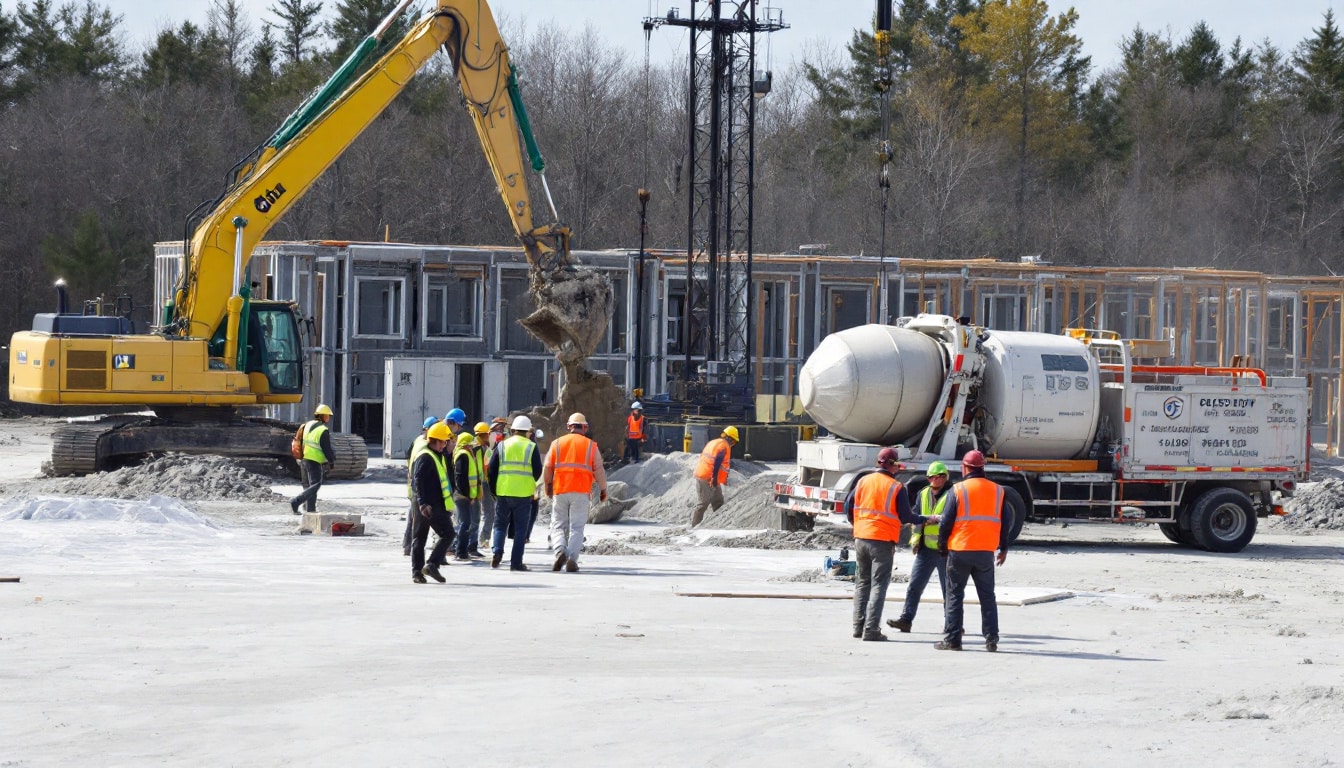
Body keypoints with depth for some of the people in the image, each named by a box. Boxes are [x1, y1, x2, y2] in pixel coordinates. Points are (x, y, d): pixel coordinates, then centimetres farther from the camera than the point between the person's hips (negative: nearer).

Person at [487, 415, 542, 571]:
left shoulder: (502, 446, 4)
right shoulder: (531, 447, -1)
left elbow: (491, 470, 3)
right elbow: (538, 471, -1)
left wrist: (494, 490, 15)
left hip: (503, 492, 1)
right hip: (523, 494, -1)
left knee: (500, 525, 14)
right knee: (520, 529, 5)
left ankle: (496, 551, -8)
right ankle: (516, 562, 1)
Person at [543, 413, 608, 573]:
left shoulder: (557, 444, 8)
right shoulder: (591, 445, 5)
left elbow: (547, 468, 9)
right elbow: (599, 470, 3)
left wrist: (548, 486, 25)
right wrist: (603, 489, 16)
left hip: (560, 491, 1)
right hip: (581, 493, -1)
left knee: (558, 525, 7)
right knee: (577, 528, 1)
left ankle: (560, 551, -18)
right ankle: (572, 559, -11)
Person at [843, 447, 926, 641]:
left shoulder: (863, 481, 4)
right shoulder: (897, 487, -9)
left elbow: (848, 506, 7)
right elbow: (905, 517, -7)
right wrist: (924, 519, 10)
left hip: (861, 538, 5)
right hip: (883, 541, -5)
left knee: (862, 582, 16)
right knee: (878, 585, -1)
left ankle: (858, 626, 17)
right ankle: (871, 629, -8)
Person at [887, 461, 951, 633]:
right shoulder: (923, 494, 13)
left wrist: (937, 519, -32)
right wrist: (915, 538, 5)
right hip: (926, 548, 5)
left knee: (948, 588, 3)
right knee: (914, 585, 1)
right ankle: (906, 619, 3)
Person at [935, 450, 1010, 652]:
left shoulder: (958, 490, -6)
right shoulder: (997, 491, 6)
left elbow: (946, 521, -7)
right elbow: (1004, 523, 10)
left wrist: (942, 544, 8)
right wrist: (1004, 548, 20)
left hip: (960, 551, -3)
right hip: (986, 552, 3)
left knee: (955, 595, 5)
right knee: (987, 596, 10)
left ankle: (952, 639, 4)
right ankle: (991, 639, 5)